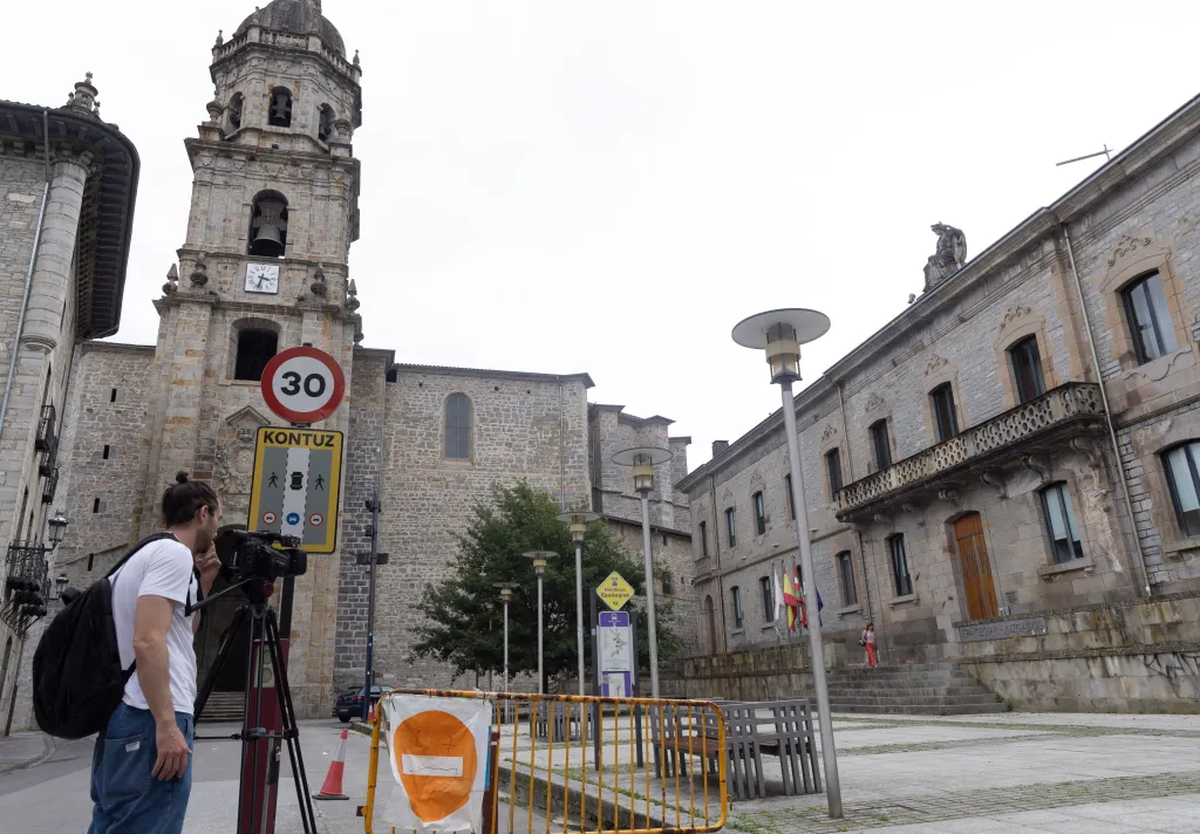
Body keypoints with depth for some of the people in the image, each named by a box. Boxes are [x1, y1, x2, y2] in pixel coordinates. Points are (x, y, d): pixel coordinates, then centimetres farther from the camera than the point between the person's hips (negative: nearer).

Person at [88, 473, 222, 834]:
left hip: (125, 717, 10)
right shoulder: (174, 553, -10)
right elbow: (147, 642, -22)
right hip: (150, 721, -10)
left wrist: (202, 585, 19)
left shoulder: (144, 555, 19)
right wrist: (167, 725, -23)